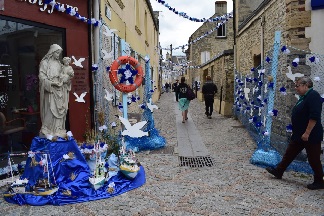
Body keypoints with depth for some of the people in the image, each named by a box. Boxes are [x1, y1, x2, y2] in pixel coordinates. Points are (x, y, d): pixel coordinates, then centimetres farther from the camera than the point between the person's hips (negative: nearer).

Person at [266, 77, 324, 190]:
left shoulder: (313, 95, -19)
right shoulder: (303, 97, 13)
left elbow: (314, 116, -27)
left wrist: (307, 133, -26)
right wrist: (298, 133, 22)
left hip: (311, 136, -10)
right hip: (299, 135, 10)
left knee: (314, 159, 4)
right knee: (289, 153, 17)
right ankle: (278, 171, 28)